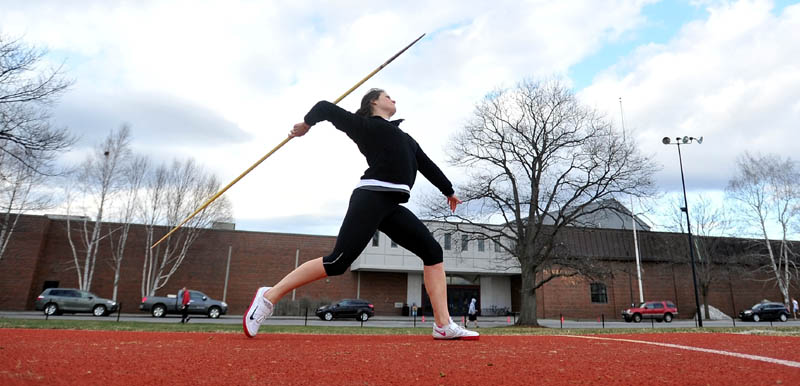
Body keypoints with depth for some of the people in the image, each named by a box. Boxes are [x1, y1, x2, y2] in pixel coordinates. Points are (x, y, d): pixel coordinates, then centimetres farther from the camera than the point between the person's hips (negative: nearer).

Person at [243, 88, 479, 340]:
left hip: (391, 206, 8)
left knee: (433, 251, -2)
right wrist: (306, 125, 22)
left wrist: (448, 191, 45)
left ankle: (444, 326, -3)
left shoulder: (404, 137, 30)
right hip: (372, 198, -8)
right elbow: (326, 108, 5)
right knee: (338, 261, -16)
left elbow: (426, 165, 38)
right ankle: (269, 296, -5)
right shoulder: (366, 126, 8)